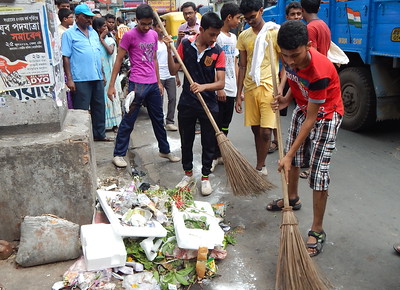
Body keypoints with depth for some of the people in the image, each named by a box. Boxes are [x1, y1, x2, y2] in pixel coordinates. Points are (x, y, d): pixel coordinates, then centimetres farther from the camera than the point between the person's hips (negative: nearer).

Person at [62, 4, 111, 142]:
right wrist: (69, 79, -13)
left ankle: (99, 134, 26)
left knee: (99, 107, 13)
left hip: (97, 78, 6)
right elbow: (66, 57, -7)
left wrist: (102, 74, 18)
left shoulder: (93, 32, 16)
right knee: (81, 110, 0)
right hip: (80, 79, -6)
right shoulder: (69, 34, -2)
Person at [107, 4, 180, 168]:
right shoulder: (129, 35, -8)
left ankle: (164, 150, 31)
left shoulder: (154, 35, 10)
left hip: (153, 84, 6)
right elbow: (119, 60, -6)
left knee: (158, 119, 16)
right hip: (137, 85, -6)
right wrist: (111, 85, -9)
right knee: (128, 121, -1)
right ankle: (118, 154, 10)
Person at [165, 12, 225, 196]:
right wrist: (169, 50, -14)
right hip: (187, 103, 1)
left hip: (209, 105, -1)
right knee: (186, 141, 14)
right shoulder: (185, 45, -4)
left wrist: (203, 86, -31)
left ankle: (205, 177, 26)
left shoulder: (217, 52, -8)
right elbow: (173, 71, -2)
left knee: (209, 143, 8)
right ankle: (188, 173, 34)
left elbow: (220, 83, -13)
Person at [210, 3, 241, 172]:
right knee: (216, 125, -2)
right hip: (220, 89, -8)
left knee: (225, 125, 13)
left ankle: (220, 154, 24)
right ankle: (212, 157, 7)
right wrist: (218, 87, -17)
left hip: (231, 89, 8)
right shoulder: (217, 36, -10)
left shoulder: (233, 37, 16)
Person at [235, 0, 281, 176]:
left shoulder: (275, 32, -4)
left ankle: (259, 167, 6)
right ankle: (261, 166, 24)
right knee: (256, 130, 11)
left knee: (265, 131, -9)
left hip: (269, 87, -4)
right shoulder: (244, 36, 10)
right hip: (250, 88, 5)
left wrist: (280, 88, -14)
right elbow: (242, 67, 13)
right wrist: (238, 95, 10)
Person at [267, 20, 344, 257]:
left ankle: (317, 231, -1)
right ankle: (293, 198, 44)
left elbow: (310, 120, -33)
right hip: (303, 106, 8)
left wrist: (289, 155, -30)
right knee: (293, 155, 18)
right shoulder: (291, 58, -18)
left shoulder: (319, 71, -39)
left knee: (318, 171, -11)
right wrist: (287, 99, -13)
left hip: (326, 115, -7)